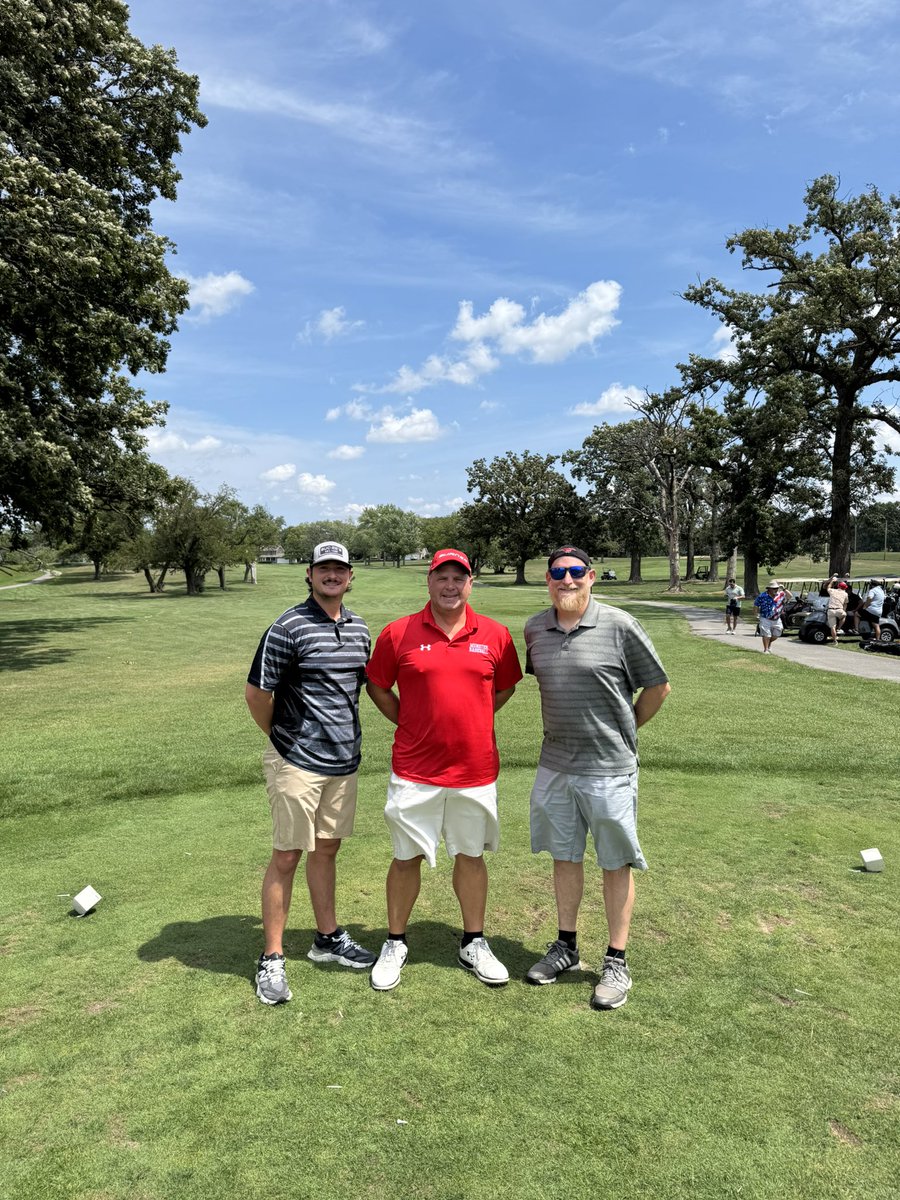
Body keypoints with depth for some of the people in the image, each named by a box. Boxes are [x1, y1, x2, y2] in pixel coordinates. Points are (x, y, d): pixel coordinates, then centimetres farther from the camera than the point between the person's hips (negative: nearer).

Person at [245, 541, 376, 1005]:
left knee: (327, 848, 19)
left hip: (344, 759, 6)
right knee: (286, 857, 3)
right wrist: (282, 738, 0)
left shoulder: (359, 629, 7)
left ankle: (328, 938, 34)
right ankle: (272, 959, 17)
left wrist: (343, 732, 14)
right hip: (297, 762, -6)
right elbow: (257, 692, -11)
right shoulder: (289, 627, -14)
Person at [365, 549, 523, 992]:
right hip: (415, 771, -1)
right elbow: (376, 685, 7)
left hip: (476, 769, 2)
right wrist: (410, 724, 2)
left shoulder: (495, 635, -1)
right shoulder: (398, 633, -5)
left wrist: (470, 722, 7)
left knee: (471, 855, 15)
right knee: (407, 857, 10)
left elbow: (505, 687, 14)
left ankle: (474, 944, 33)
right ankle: (395, 944, 30)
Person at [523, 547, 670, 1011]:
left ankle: (617, 962, 23)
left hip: (609, 768, -4)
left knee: (616, 864, 8)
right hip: (555, 766, 4)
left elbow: (658, 686, -2)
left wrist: (623, 730, 5)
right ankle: (567, 946, 34)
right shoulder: (535, 630, 2)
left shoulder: (619, 625, -11)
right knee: (564, 856, 16)